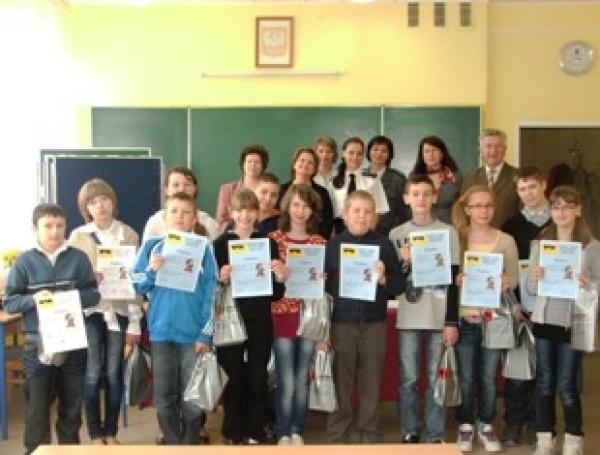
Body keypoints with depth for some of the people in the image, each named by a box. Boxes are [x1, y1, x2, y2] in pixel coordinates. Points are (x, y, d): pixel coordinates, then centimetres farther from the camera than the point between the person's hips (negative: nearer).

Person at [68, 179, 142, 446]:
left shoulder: (128, 234, 2)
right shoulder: (78, 236, 0)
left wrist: (135, 322, 0)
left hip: (119, 312, 1)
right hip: (90, 312, -1)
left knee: (114, 373, 5)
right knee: (92, 374, -1)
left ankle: (111, 432, 19)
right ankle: (95, 433, 13)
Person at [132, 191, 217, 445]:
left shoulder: (203, 249, 0)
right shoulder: (152, 247, 5)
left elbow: (211, 293, -2)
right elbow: (137, 286, 5)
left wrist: (206, 333, -8)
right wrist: (152, 271, -14)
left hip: (193, 333, -2)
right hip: (161, 331, 2)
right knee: (164, 396, 8)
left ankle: (191, 445, 19)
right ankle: (173, 444, 22)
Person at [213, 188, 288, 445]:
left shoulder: (269, 243, 4)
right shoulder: (220, 243, -2)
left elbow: (276, 295, 5)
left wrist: (280, 278, -14)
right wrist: (222, 279, -23)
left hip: (260, 322, 2)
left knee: (258, 379, 8)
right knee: (234, 378, 5)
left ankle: (255, 433, 21)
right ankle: (232, 433, 20)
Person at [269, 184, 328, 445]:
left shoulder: (319, 242, 7)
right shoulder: (274, 238, 1)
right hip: (282, 317, -2)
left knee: (302, 380, 9)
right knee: (286, 383, -1)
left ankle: (297, 432, 21)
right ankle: (283, 433, 13)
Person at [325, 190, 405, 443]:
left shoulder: (384, 245, 1)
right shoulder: (332, 245, 0)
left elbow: (400, 285, 0)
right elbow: (322, 285, -2)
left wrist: (383, 279, -18)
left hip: (374, 323, 1)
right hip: (341, 323, -1)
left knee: (371, 383, 11)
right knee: (340, 382, 7)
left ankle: (371, 434, 24)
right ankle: (337, 435, 20)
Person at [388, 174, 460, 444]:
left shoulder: (448, 232, 3)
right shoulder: (396, 234, 5)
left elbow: (452, 280, 1)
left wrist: (452, 321, -3)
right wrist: (403, 262, -13)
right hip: (407, 317, 1)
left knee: (436, 379, 4)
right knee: (408, 379, 5)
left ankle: (436, 435, 13)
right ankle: (410, 432, 16)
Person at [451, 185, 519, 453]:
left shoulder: (506, 241, 1)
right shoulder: (455, 238, -2)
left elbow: (514, 277, 3)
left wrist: (506, 282, -18)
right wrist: (455, 281, -20)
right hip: (465, 318, -1)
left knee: (489, 377, 10)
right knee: (466, 377, 7)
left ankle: (486, 425, 26)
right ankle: (465, 425, 23)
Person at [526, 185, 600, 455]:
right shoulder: (539, 243, 5)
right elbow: (530, 289, 6)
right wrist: (535, 278, -15)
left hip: (573, 322, -2)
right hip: (544, 320, 3)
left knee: (566, 385, -1)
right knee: (545, 382, 9)